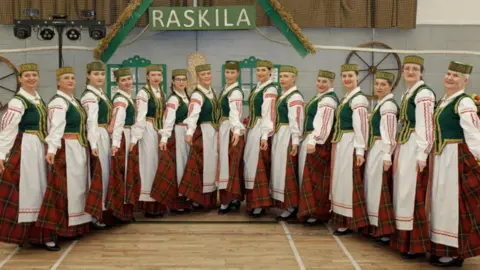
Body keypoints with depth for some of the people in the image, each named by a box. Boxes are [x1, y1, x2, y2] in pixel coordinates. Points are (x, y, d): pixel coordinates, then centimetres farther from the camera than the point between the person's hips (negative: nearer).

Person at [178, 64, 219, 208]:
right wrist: (189, 133, -47)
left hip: (214, 131, 9)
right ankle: (198, 198, 6)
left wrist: (217, 131, 18)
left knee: (211, 164, 15)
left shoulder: (212, 91, 9)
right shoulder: (197, 95, -18)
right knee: (203, 164, -4)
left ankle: (208, 197, 27)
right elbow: (192, 115, -33)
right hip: (203, 132, -9)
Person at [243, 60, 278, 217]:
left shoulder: (270, 89, -13)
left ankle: (260, 204, 0)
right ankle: (255, 201, 20)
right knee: (251, 163, 12)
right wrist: (248, 129, 15)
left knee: (257, 165, -7)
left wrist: (265, 136, -23)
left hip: (261, 130, -9)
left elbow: (269, 114, -19)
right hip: (252, 128, 9)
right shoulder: (257, 87, 14)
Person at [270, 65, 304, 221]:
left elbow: (297, 121, -22)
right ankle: (285, 203, 23)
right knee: (280, 170, 14)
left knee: (287, 171, -5)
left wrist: (295, 141, -26)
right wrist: (275, 136, 17)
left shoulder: (295, 97, -15)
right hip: (279, 136, 10)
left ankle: (292, 207, 3)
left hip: (287, 137, -10)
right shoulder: (283, 95, 14)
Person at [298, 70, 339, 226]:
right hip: (312, 140, 11)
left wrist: (313, 141, -30)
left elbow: (323, 124, -25)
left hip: (319, 142, -11)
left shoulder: (327, 99, -15)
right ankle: (313, 210, 20)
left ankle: (318, 213, -2)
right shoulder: (321, 97, 17)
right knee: (312, 176, 13)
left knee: (316, 177, -7)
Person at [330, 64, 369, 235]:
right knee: (340, 181, 14)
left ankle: (350, 223, 6)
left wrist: (360, 151, -22)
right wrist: (336, 143, 15)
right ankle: (343, 220, 23)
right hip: (340, 144, 10)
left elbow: (361, 127, -19)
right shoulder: (345, 98, 15)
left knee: (348, 182, -4)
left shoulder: (358, 99, -14)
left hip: (350, 144, -10)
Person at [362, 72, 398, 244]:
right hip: (375, 150, 10)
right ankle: (376, 226, 22)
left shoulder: (388, 105, -14)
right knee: (375, 188, 14)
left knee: (379, 188, -6)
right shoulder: (380, 104, 16)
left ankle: (385, 230, 1)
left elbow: (390, 134, -20)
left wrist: (387, 156, -24)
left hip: (381, 151, -10)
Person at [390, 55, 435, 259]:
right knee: (402, 193, 11)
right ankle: (405, 239, 20)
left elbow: (426, 126, -17)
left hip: (415, 149, -9)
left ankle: (417, 244, 3)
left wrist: (422, 154, -22)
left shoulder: (424, 93, -11)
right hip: (403, 148, 9)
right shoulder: (406, 94, 17)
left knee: (413, 194, -6)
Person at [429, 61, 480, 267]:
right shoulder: (442, 101, 14)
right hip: (440, 157, 9)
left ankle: (455, 252, 8)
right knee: (441, 201, 14)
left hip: (456, 157, -9)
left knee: (453, 202, -3)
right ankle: (442, 248, 25)